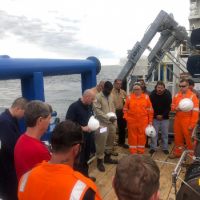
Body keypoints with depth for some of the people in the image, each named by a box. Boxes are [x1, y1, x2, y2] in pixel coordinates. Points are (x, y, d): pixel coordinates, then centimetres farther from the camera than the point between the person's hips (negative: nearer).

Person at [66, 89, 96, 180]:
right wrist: (82, 128, -24)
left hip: (88, 136, 7)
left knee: (86, 159, 20)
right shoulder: (74, 106, -16)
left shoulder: (89, 106, 7)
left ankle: (85, 176, 36)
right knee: (79, 161, 0)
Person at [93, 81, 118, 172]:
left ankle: (107, 157, 34)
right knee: (101, 143, -1)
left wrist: (114, 117, -1)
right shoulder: (97, 97, -12)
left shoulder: (110, 96, 10)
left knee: (110, 141, 17)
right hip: (102, 123, -7)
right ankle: (99, 161, 13)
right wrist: (108, 118, -21)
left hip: (111, 123, 7)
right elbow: (97, 110, -18)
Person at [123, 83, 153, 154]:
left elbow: (150, 109, 3)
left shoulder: (146, 97, 2)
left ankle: (141, 151, 21)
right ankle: (133, 152, 19)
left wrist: (150, 120, 1)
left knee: (142, 136, 7)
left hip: (143, 121, 0)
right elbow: (125, 108, 9)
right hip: (132, 120, 0)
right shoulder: (129, 97, 3)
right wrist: (126, 117, -2)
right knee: (132, 136, 7)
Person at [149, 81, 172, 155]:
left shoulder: (168, 95, -10)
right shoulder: (152, 95, -8)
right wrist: (156, 115, -8)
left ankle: (165, 148, 19)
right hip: (155, 117, 0)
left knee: (165, 133, 7)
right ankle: (153, 148, 13)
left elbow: (169, 107, -7)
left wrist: (162, 115, -11)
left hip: (165, 118, 0)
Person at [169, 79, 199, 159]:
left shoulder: (193, 96, -11)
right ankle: (177, 152, 32)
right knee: (178, 137, 16)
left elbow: (195, 111, -13)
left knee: (189, 138, 4)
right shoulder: (177, 95, 5)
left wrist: (192, 124, -16)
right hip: (178, 119, 5)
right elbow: (172, 105, 15)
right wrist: (175, 108, -10)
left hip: (187, 121, -5)